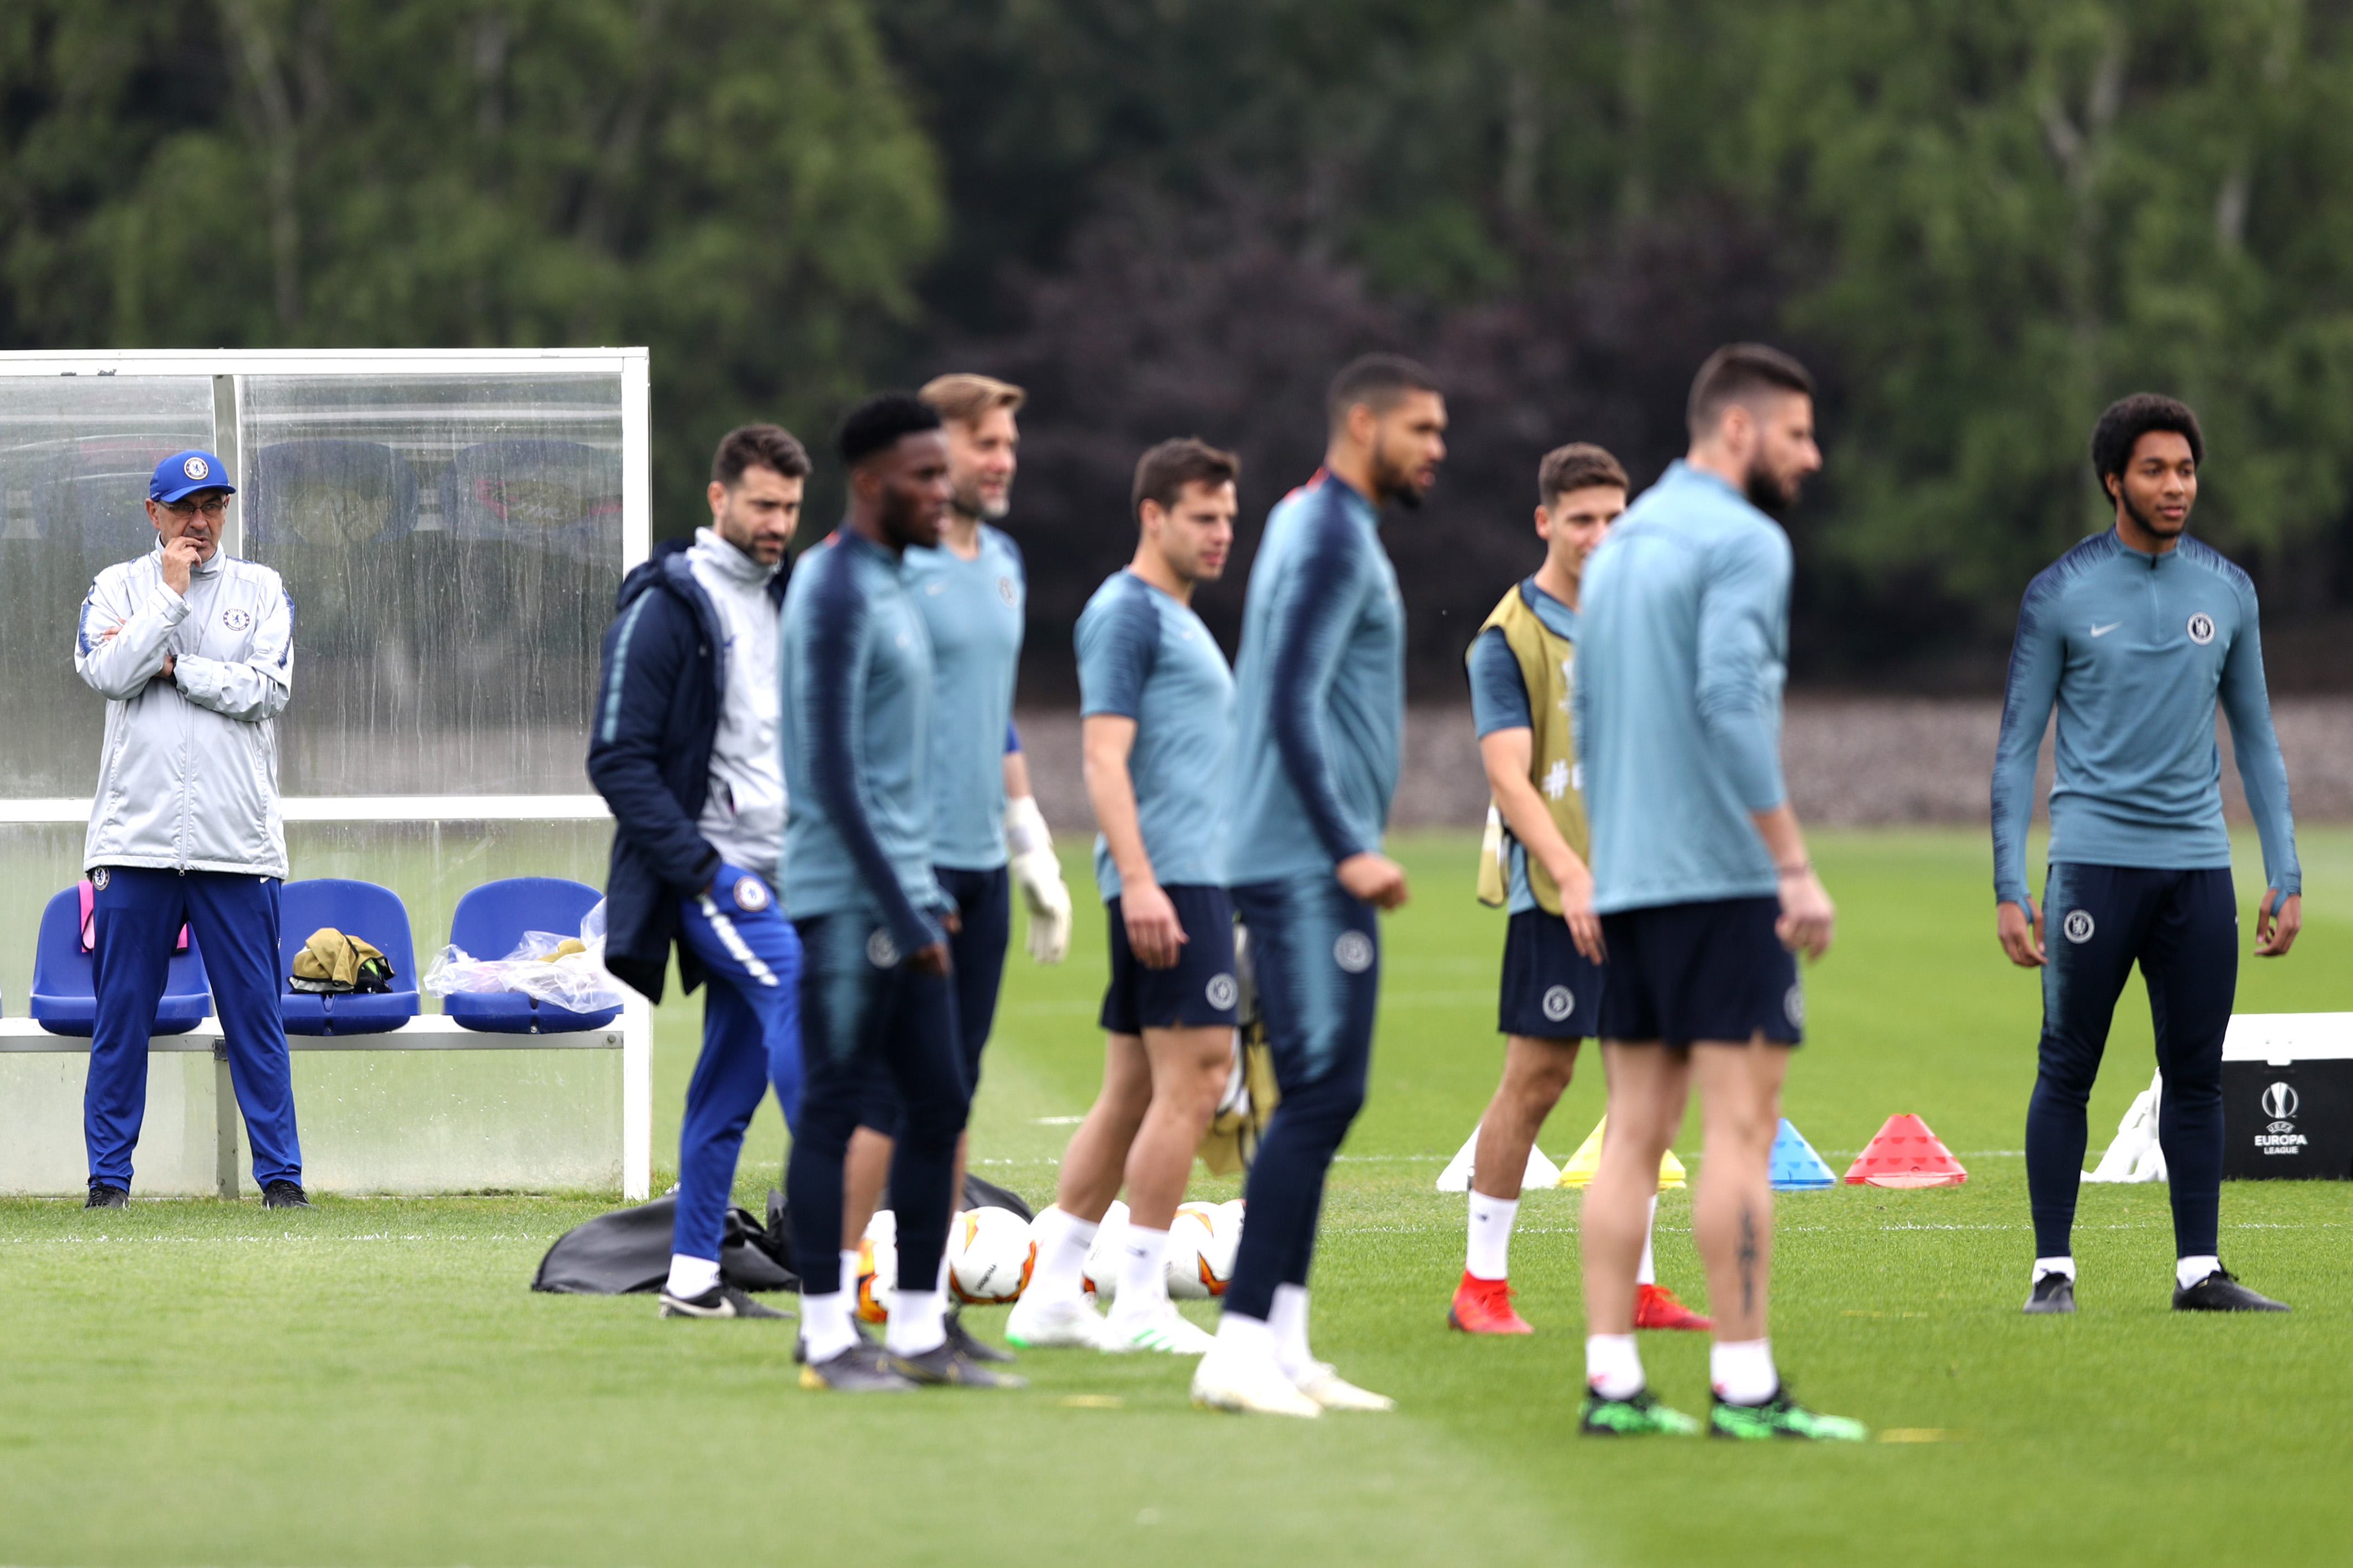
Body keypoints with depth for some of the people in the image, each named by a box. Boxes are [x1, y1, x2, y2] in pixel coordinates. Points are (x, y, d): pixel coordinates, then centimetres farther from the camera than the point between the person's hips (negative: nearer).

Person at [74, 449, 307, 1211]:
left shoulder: (261, 590, 11)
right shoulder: (119, 587, 10)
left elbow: (269, 690, -4)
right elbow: (108, 673, -8)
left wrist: (169, 665, -6)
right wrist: (172, 594, -7)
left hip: (235, 840, 0)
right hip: (136, 834, 0)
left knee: (254, 1010, 0)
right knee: (121, 1011, 1)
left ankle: (280, 1172, 4)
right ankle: (108, 1175, 7)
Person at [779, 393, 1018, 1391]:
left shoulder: (889, 589, 17)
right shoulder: (836, 595, -13)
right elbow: (834, 771, -18)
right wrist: (900, 912, -18)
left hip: (899, 896, 9)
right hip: (848, 898, -9)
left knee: (938, 1104, 7)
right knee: (836, 1105, -5)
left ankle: (918, 1330, 11)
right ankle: (828, 1338, -1)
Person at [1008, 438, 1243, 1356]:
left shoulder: (1177, 618, 22)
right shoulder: (1127, 613, -8)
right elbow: (1104, 757, -16)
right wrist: (1139, 882, -24)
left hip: (1191, 877, 10)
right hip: (1166, 877, -10)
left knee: (1134, 1090, 9)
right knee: (1193, 1074, -12)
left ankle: (1051, 1293, 11)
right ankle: (1139, 1304, -10)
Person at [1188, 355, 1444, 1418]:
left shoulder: (1311, 525, 19)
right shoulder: (1334, 540, -12)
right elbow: (1294, 705, -20)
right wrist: (1349, 849, -20)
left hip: (1302, 863, 10)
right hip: (1309, 869, -10)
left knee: (1320, 1099, 9)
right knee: (1321, 1094, -13)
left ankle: (1281, 1344, 9)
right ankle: (1243, 1343, -15)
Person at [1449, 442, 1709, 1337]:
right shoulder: (1510, 638, -6)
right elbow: (1508, 774, -15)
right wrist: (1571, 875, -27)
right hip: (1553, 893, -5)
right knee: (1535, 1078, -6)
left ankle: (1635, 1288, 10)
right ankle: (1481, 1285, 2)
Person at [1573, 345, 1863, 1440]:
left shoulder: (1620, 545, 19)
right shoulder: (1742, 543, -9)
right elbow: (1731, 701, -20)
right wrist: (1796, 864, -19)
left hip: (1628, 884, 8)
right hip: (1722, 876, -8)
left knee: (1636, 1130, 7)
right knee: (1740, 1123, -7)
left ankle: (1611, 1380, 3)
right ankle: (1745, 1386, -10)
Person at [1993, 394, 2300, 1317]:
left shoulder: (2227, 592, 10)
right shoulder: (2060, 596, -1)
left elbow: (2256, 741, 16)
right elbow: (2018, 748, 1)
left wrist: (2285, 876, 10)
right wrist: (2009, 889, -6)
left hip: (2199, 866, 3)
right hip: (2096, 856, -3)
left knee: (2196, 1075, 4)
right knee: (2067, 1070, -2)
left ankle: (2199, 1271, 9)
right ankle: (2052, 1269, 3)